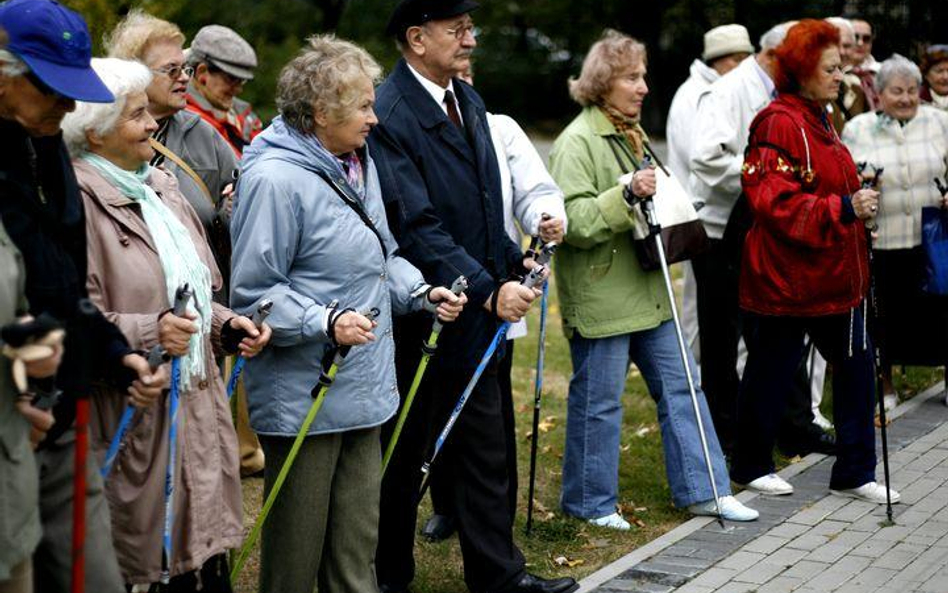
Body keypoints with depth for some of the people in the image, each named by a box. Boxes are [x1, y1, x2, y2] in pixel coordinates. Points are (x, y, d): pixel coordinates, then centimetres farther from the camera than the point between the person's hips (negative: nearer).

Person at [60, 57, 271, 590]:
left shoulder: (160, 186, 14)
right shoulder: (80, 202, -12)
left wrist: (226, 325, 7)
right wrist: (149, 333, -27)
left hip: (198, 402, 7)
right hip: (134, 420, -7)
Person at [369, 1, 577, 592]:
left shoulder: (469, 101, 10)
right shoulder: (389, 116, -19)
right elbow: (418, 228, -23)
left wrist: (513, 260, 6)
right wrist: (489, 289, -26)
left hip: (475, 313, 8)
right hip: (421, 319, -8)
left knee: (485, 449, 14)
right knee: (404, 454, 8)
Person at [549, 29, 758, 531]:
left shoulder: (632, 134, 15)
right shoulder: (577, 142, -14)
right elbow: (574, 222, -22)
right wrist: (627, 194, -30)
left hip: (646, 292, 9)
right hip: (600, 297, -9)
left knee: (679, 387, 10)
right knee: (598, 403, 2)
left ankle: (703, 490, 18)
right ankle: (589, 502, 16)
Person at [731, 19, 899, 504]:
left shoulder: (819, 121, 15)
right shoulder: (778, 123, -15)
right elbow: (777, 203, -24)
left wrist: (860, 205, 14)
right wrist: (843, 209, -28)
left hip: (834, 275, 9)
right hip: (786, 276, -9)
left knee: (855, 364, 7)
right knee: (771, 371, 4)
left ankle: (854, 474, 15)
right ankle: (751, 466, 21)